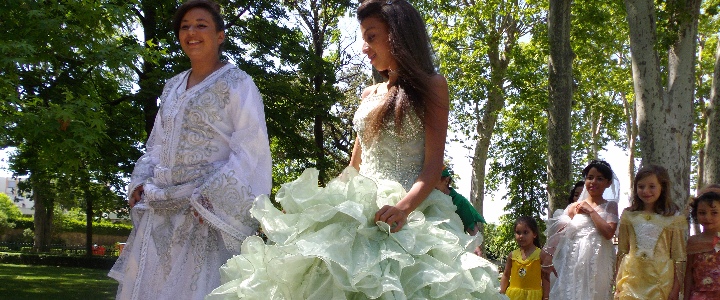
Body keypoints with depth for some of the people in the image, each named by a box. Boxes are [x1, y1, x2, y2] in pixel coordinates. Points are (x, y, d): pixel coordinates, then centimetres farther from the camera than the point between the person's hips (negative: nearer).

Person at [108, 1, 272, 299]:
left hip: (210, 208, -6)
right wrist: (141, 182, 5)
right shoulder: (172, 88, 18)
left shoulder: (236, 83, -2)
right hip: (163, 209, 7)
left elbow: (250, 150, -10)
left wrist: (212, 196, -19)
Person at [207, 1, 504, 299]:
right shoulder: (370, 95, 20)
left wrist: (404, 207, -26)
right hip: (362, 208, 6)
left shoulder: (431, 85, 2)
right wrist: (315, 200, 12)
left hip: (411, 210, -5)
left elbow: (433, 164, -9)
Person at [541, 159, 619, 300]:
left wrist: (591, 211, -4)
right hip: (574, 262, 1)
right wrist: (547, 256, -14)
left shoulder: (610, 206, 6)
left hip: (598, 263, -1)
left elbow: (608, 233, -11)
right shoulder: (574, 207, 10)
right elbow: (558, 234, 1)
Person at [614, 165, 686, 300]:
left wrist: (676, 288, -3)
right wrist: (618, 284, 6)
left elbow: (679, 256, 1)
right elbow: (622, 252, 9)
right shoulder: (629, 216, 6)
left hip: (660, 280, -2)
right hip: (632, 278, 2)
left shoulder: (673, 218, 0)